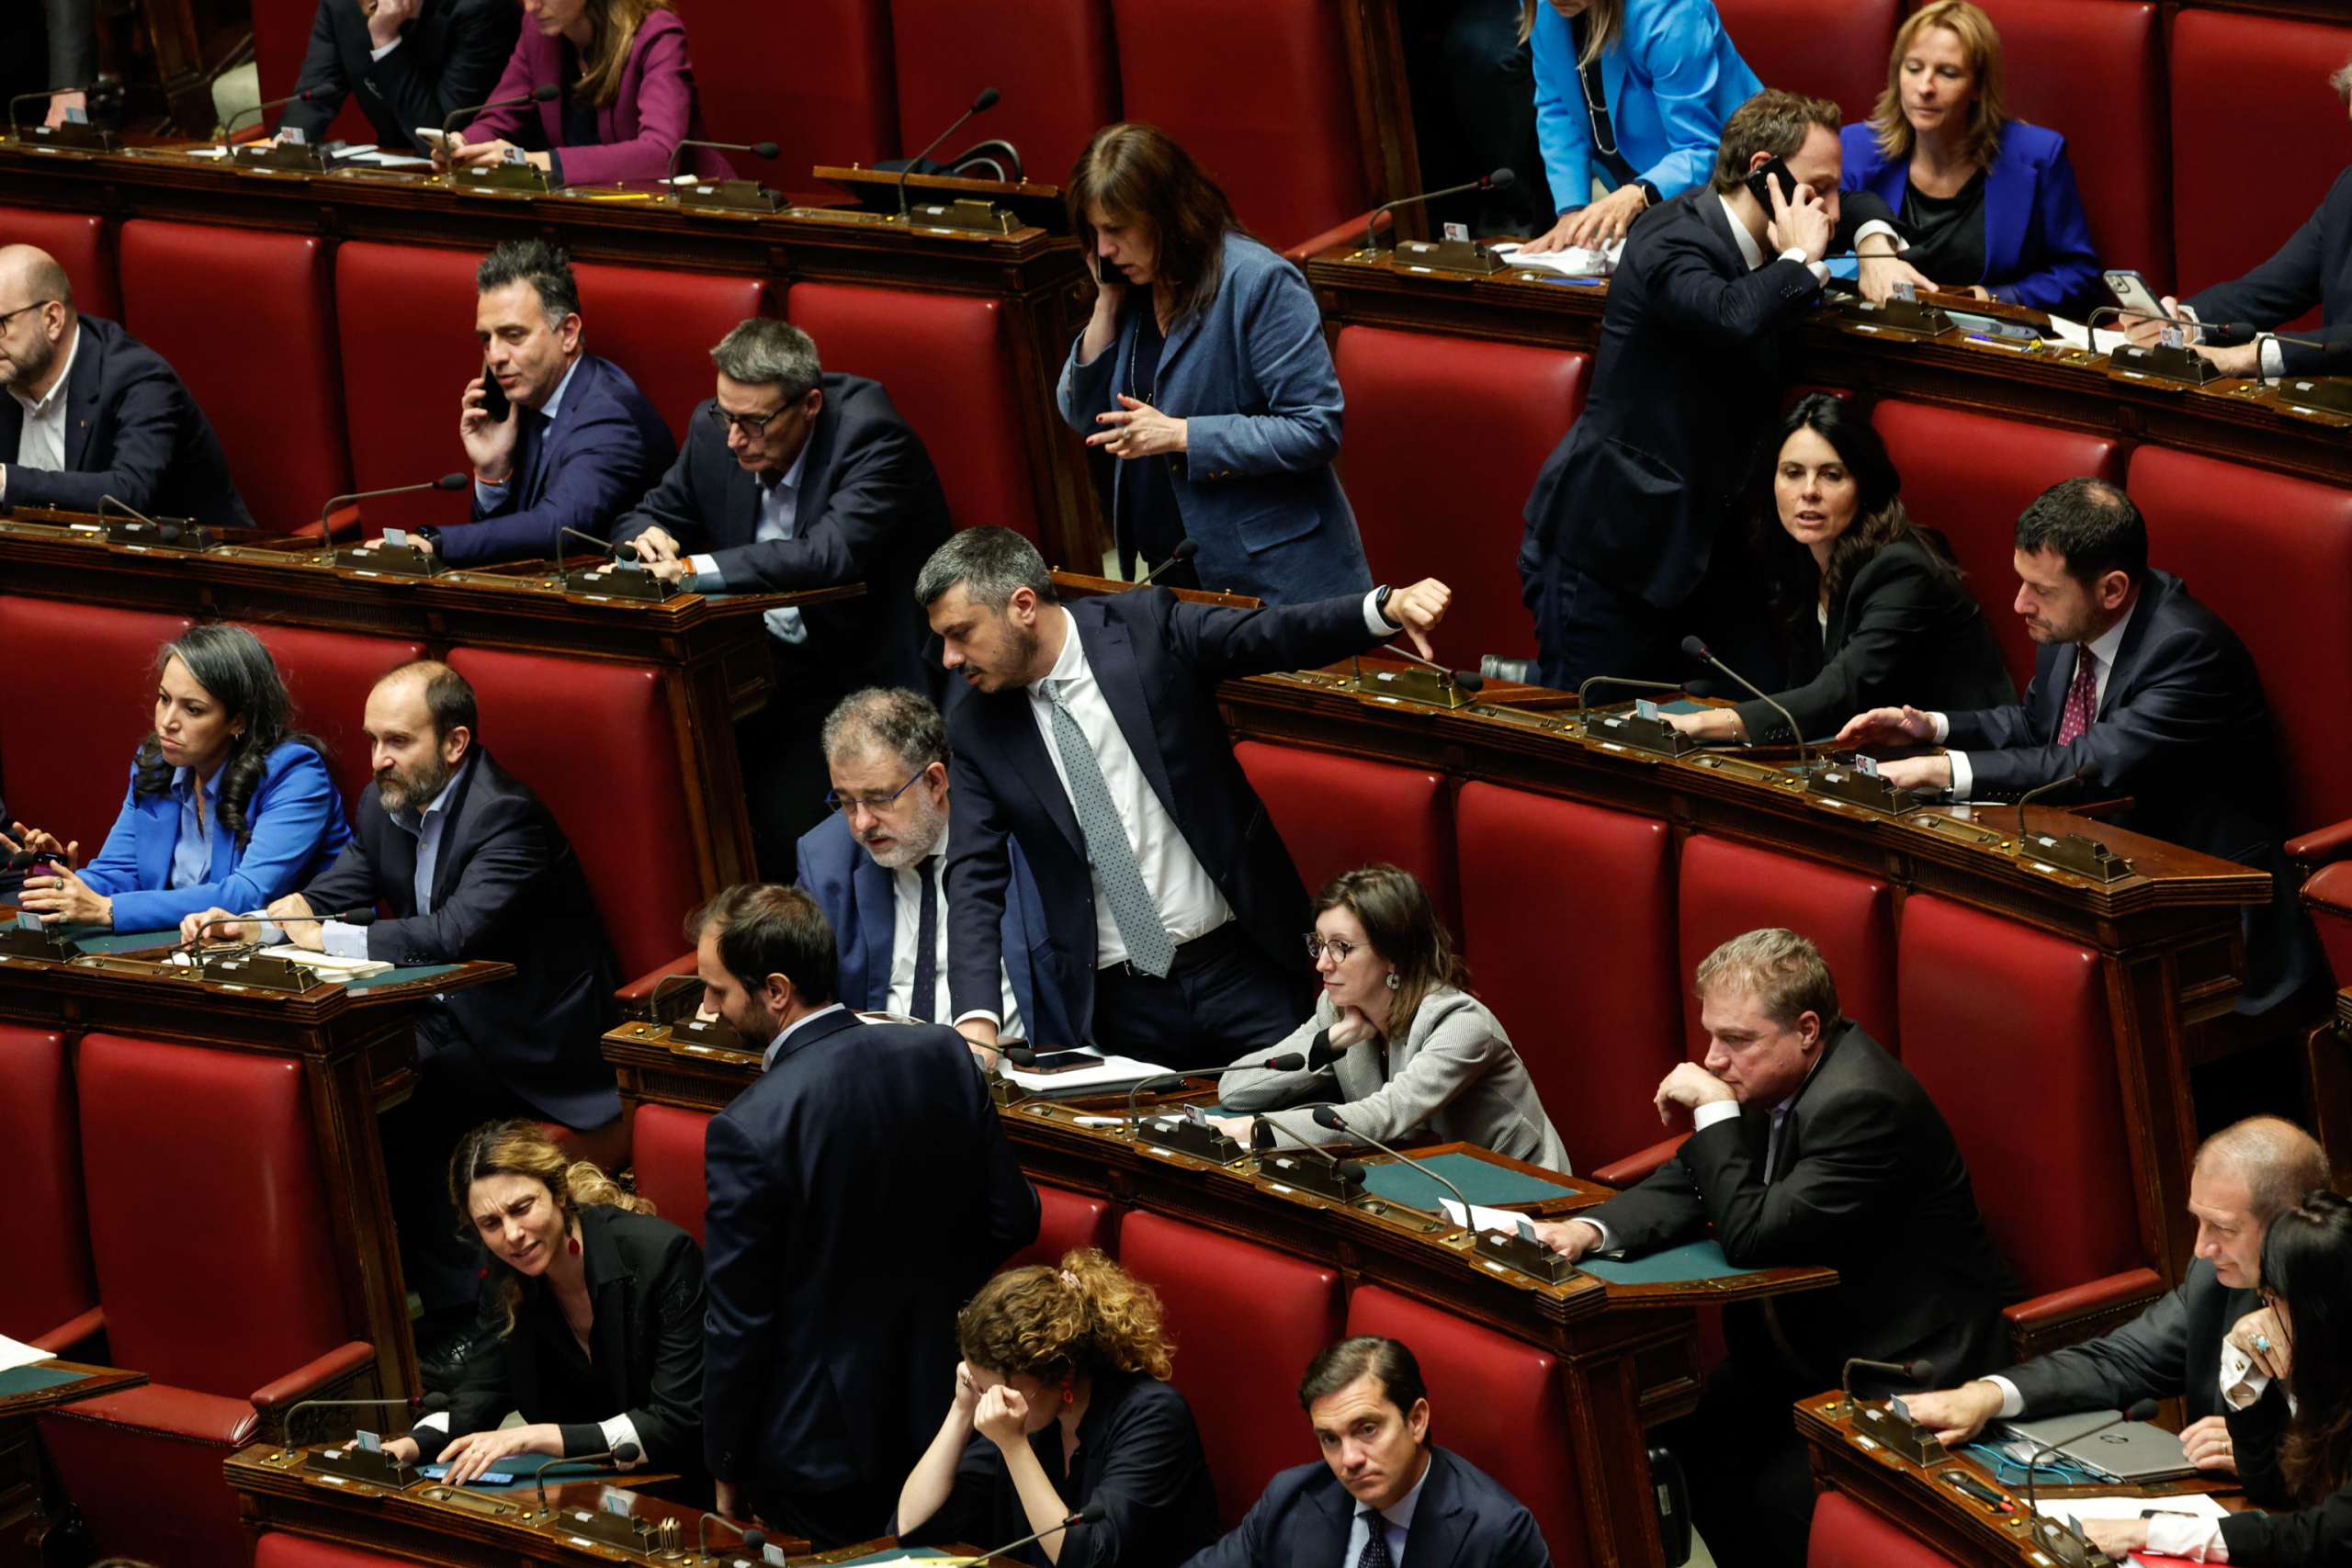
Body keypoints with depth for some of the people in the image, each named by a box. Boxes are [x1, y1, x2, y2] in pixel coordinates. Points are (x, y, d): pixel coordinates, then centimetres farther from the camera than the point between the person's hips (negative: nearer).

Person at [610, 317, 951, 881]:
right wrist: (648, 539, -12)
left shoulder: (873, 438, -19)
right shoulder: (716, 432, 1)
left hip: (858, 672, -6)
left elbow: (834, 553, -34)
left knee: (778, 814, -28)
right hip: (760, 660, 7)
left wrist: (693, 569, -37)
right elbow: (651, 515, 15)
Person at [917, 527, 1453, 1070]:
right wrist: (977, 1018, -19)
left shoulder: (1146, 627, -5)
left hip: (1240, 964, -2)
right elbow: (975, 881, -4)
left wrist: (1388, 607, -34)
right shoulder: (977, 730, 1)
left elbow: (1276, 636, -14)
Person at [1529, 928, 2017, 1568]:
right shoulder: (1768, 1079, 1)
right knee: (1679, 1437, -4)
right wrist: (1587, 1230, -13)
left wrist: (1713, 1110, -22)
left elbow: (1753, 1237, -28)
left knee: (1781, 1498, -23)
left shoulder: (1862, 1104, -27)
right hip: (1816, 1342, 10)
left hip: (1916, 1367, -10)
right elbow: (1688, 1185, 6)